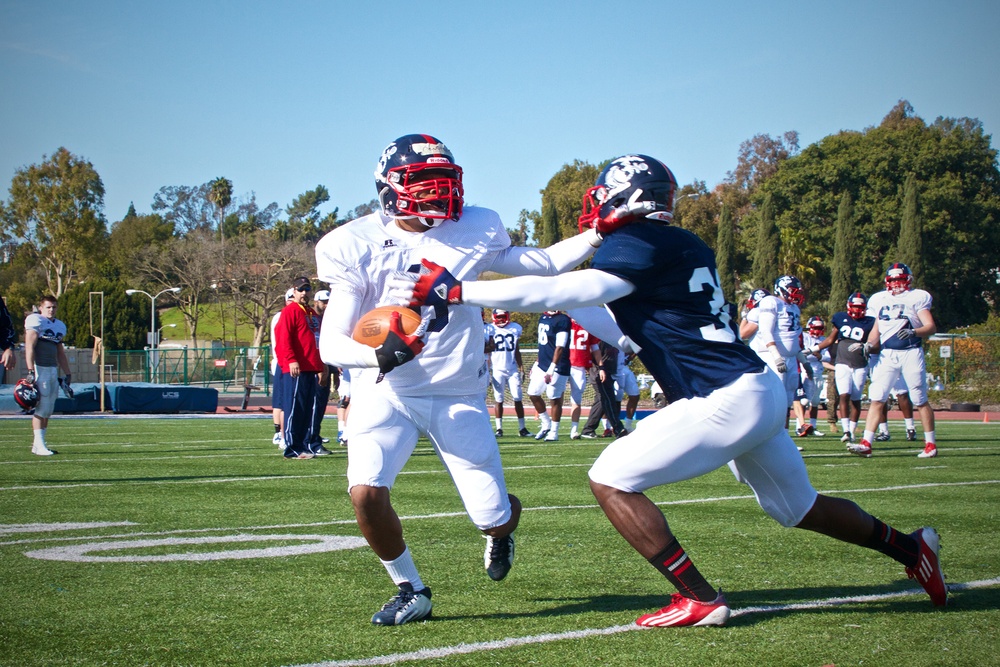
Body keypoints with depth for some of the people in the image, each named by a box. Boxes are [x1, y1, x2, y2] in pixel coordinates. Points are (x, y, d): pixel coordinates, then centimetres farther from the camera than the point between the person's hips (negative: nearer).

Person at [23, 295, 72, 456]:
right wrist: (30, 370, -21)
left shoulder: (59, 326, 18)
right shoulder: (35, 321, -5)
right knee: (41, 408, -9)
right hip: (39, 368, -7)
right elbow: (29, 346, -13)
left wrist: (67, 375, 23)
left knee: (48, 410, 7)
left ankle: (39, 444, 12)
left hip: (53, 369, 7)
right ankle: (39, 444, -9)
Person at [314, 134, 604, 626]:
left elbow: (540, 265, 9)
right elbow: (331, 344, -15)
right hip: (385, 390, -1)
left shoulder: (475, 230, -4)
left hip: (458, 395, 1)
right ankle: (411, 590, 3)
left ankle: (501, 529, 42)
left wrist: (599, 236, -3)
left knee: (493, 518, 0)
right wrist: (377, 352, -36)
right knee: (366, 492, -25)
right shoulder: (356, 246, -11)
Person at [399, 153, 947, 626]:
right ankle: (909, 547, 37)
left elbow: (557, 293, -17)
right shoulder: (684, 247, 16)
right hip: (761, 391, 10)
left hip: (726, 402, -10)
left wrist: (455, 291, -14)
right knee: (797, 507, 27)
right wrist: (564, 304, 23)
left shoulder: (639, 246, -11)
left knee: (610, 479, -3)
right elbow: (627, 331, 27)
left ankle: (698, 600, -3)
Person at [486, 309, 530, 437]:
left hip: (512, 369, 2)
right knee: (498, 399, -1)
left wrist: (521, 368, 11)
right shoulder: (490, 329, 0)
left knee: (518, 398, -1)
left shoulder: (515, 329, 9)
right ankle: (499, 429, 4)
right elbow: (486, 351, 0)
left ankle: (522, 428, 3)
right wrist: (488, 371, -6)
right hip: (497, 369, -2)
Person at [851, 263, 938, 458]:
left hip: (911, 352, -4)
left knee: (920, 400, 2)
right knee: (876, 398, -4)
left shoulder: (917, 297, -1)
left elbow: (931, 327, -8)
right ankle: (866, 444, -7)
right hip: (887, 354, 4)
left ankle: (931, 444, 13)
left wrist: (914, 332, -26)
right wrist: (869, 345, 2)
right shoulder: (879, 300, 14)